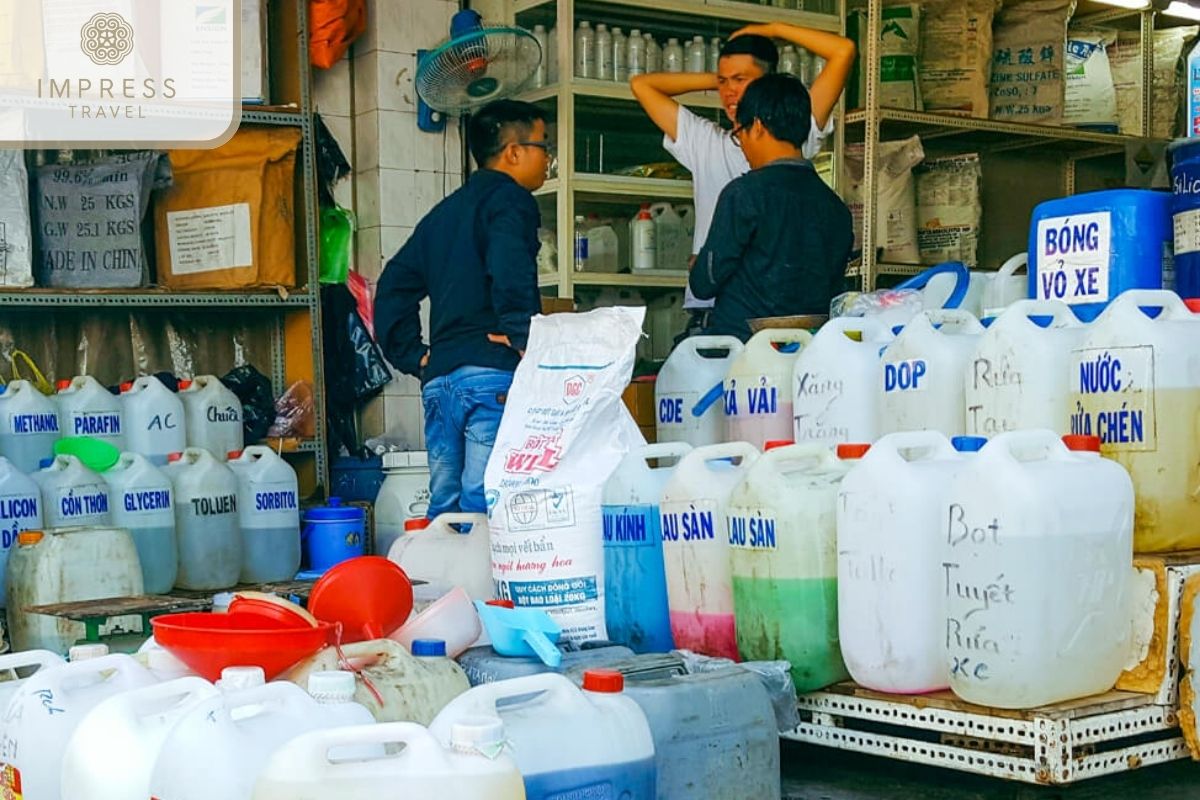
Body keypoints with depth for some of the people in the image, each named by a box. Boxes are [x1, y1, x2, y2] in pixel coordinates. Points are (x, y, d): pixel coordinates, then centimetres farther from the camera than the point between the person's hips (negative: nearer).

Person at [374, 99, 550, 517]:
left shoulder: (444, 212, 25)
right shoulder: (509, 199, -1)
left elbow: (394, 286, 24)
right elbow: (510, 269, -22)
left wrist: (413, 356, 20)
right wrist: (524, 339, -18)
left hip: (439, 378, 8)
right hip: (492, 376, -8)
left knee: (444, 509, 9)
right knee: (483, 510, -12)